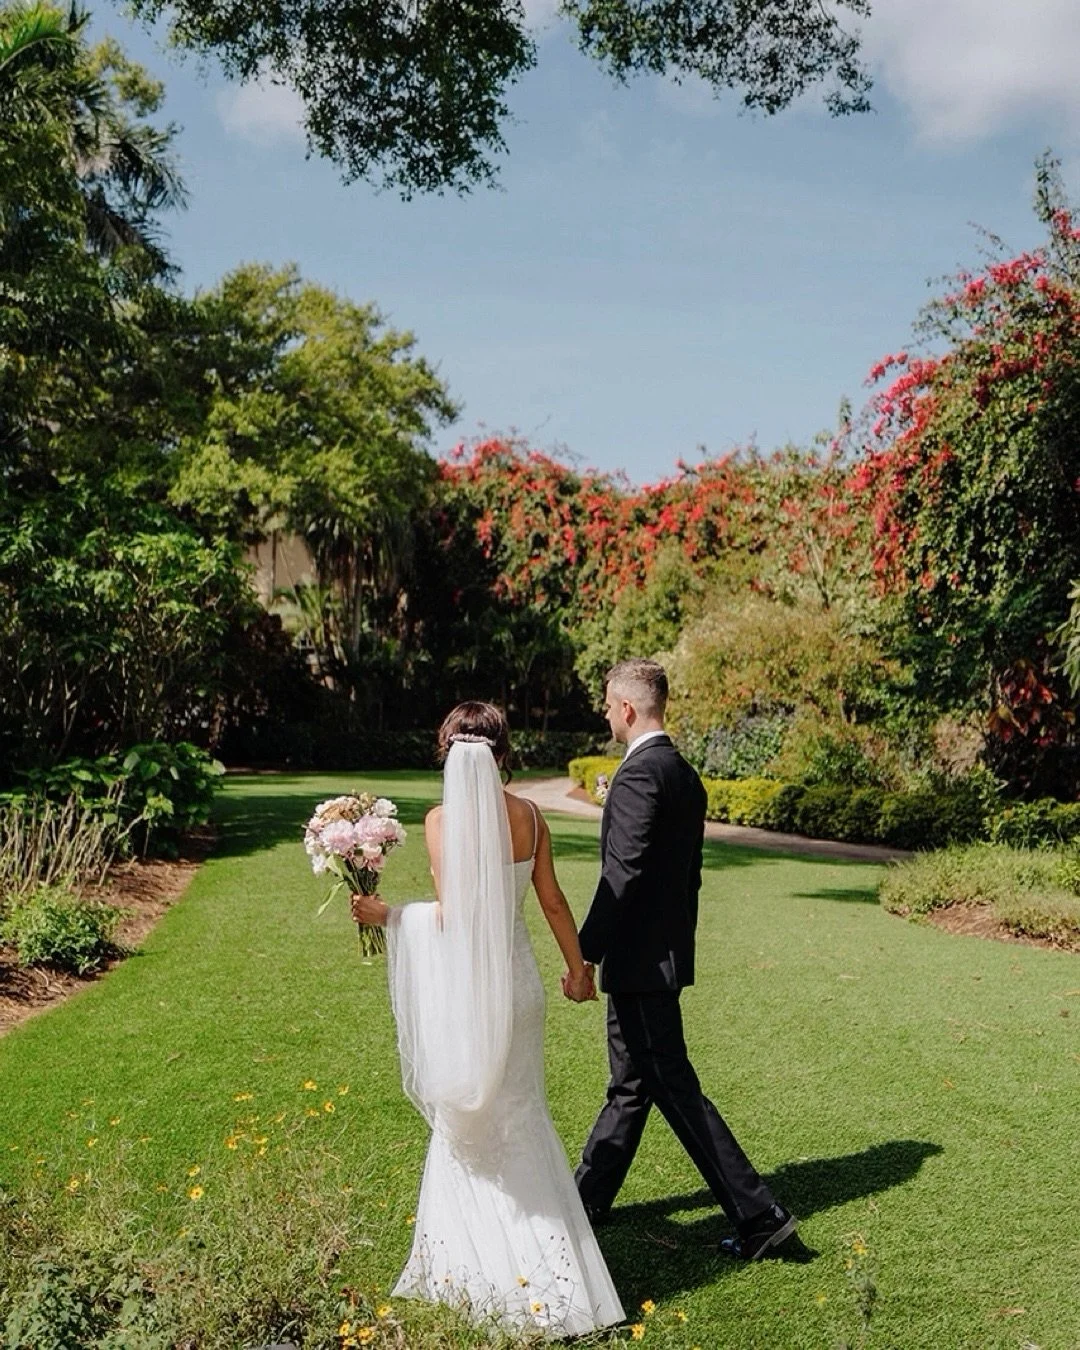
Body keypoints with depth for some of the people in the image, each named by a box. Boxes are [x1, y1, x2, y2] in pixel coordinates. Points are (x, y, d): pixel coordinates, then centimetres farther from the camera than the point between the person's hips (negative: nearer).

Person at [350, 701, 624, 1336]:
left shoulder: (443, 819, -13)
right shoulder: (529, 814, -1)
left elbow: (452, 912, -15)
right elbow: (552, 900, 4)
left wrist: (387, 914, -2)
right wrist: (578, 967, 17)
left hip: (464, 984, -4)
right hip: (517, 979, 4)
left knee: (468, 1123, 11)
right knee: (521, 1118, 17)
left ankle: (479, 1267, 21)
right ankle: (544, 1269, 24)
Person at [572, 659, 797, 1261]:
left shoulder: (639, 775, -19)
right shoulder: (686, 774, 11)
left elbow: (621, 877, -24)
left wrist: (584, 956, -19)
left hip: (639, 962, -10)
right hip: (666, 954, 10)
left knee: (675, 1089, -3)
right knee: (630, 1085, 18)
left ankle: (758, 1215, 3)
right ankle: (588, 1197, 32)